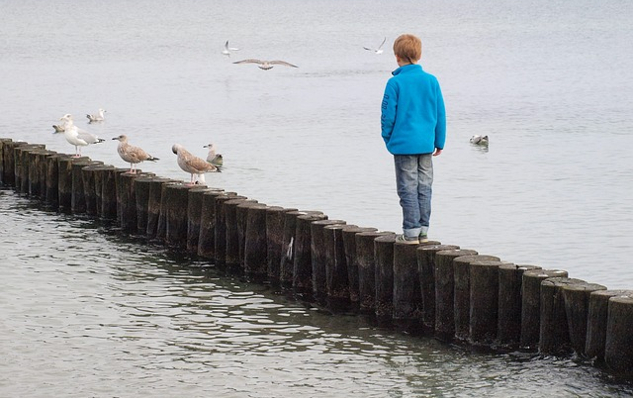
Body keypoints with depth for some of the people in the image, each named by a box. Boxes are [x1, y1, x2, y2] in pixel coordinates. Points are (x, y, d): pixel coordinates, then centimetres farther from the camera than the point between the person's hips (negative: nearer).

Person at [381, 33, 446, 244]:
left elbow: (388, 114, -8)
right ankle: (423, 230, 16)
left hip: (404, 143, -4)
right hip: (426, 144, 4)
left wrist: (387, 138, 8)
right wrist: (439, 141, 15)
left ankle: (411, 232, 0)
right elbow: (440, 114, 6)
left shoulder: (395, 83, -11)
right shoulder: (431, 81, 1)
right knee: (424, 188, 11)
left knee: (408, 189, 1)